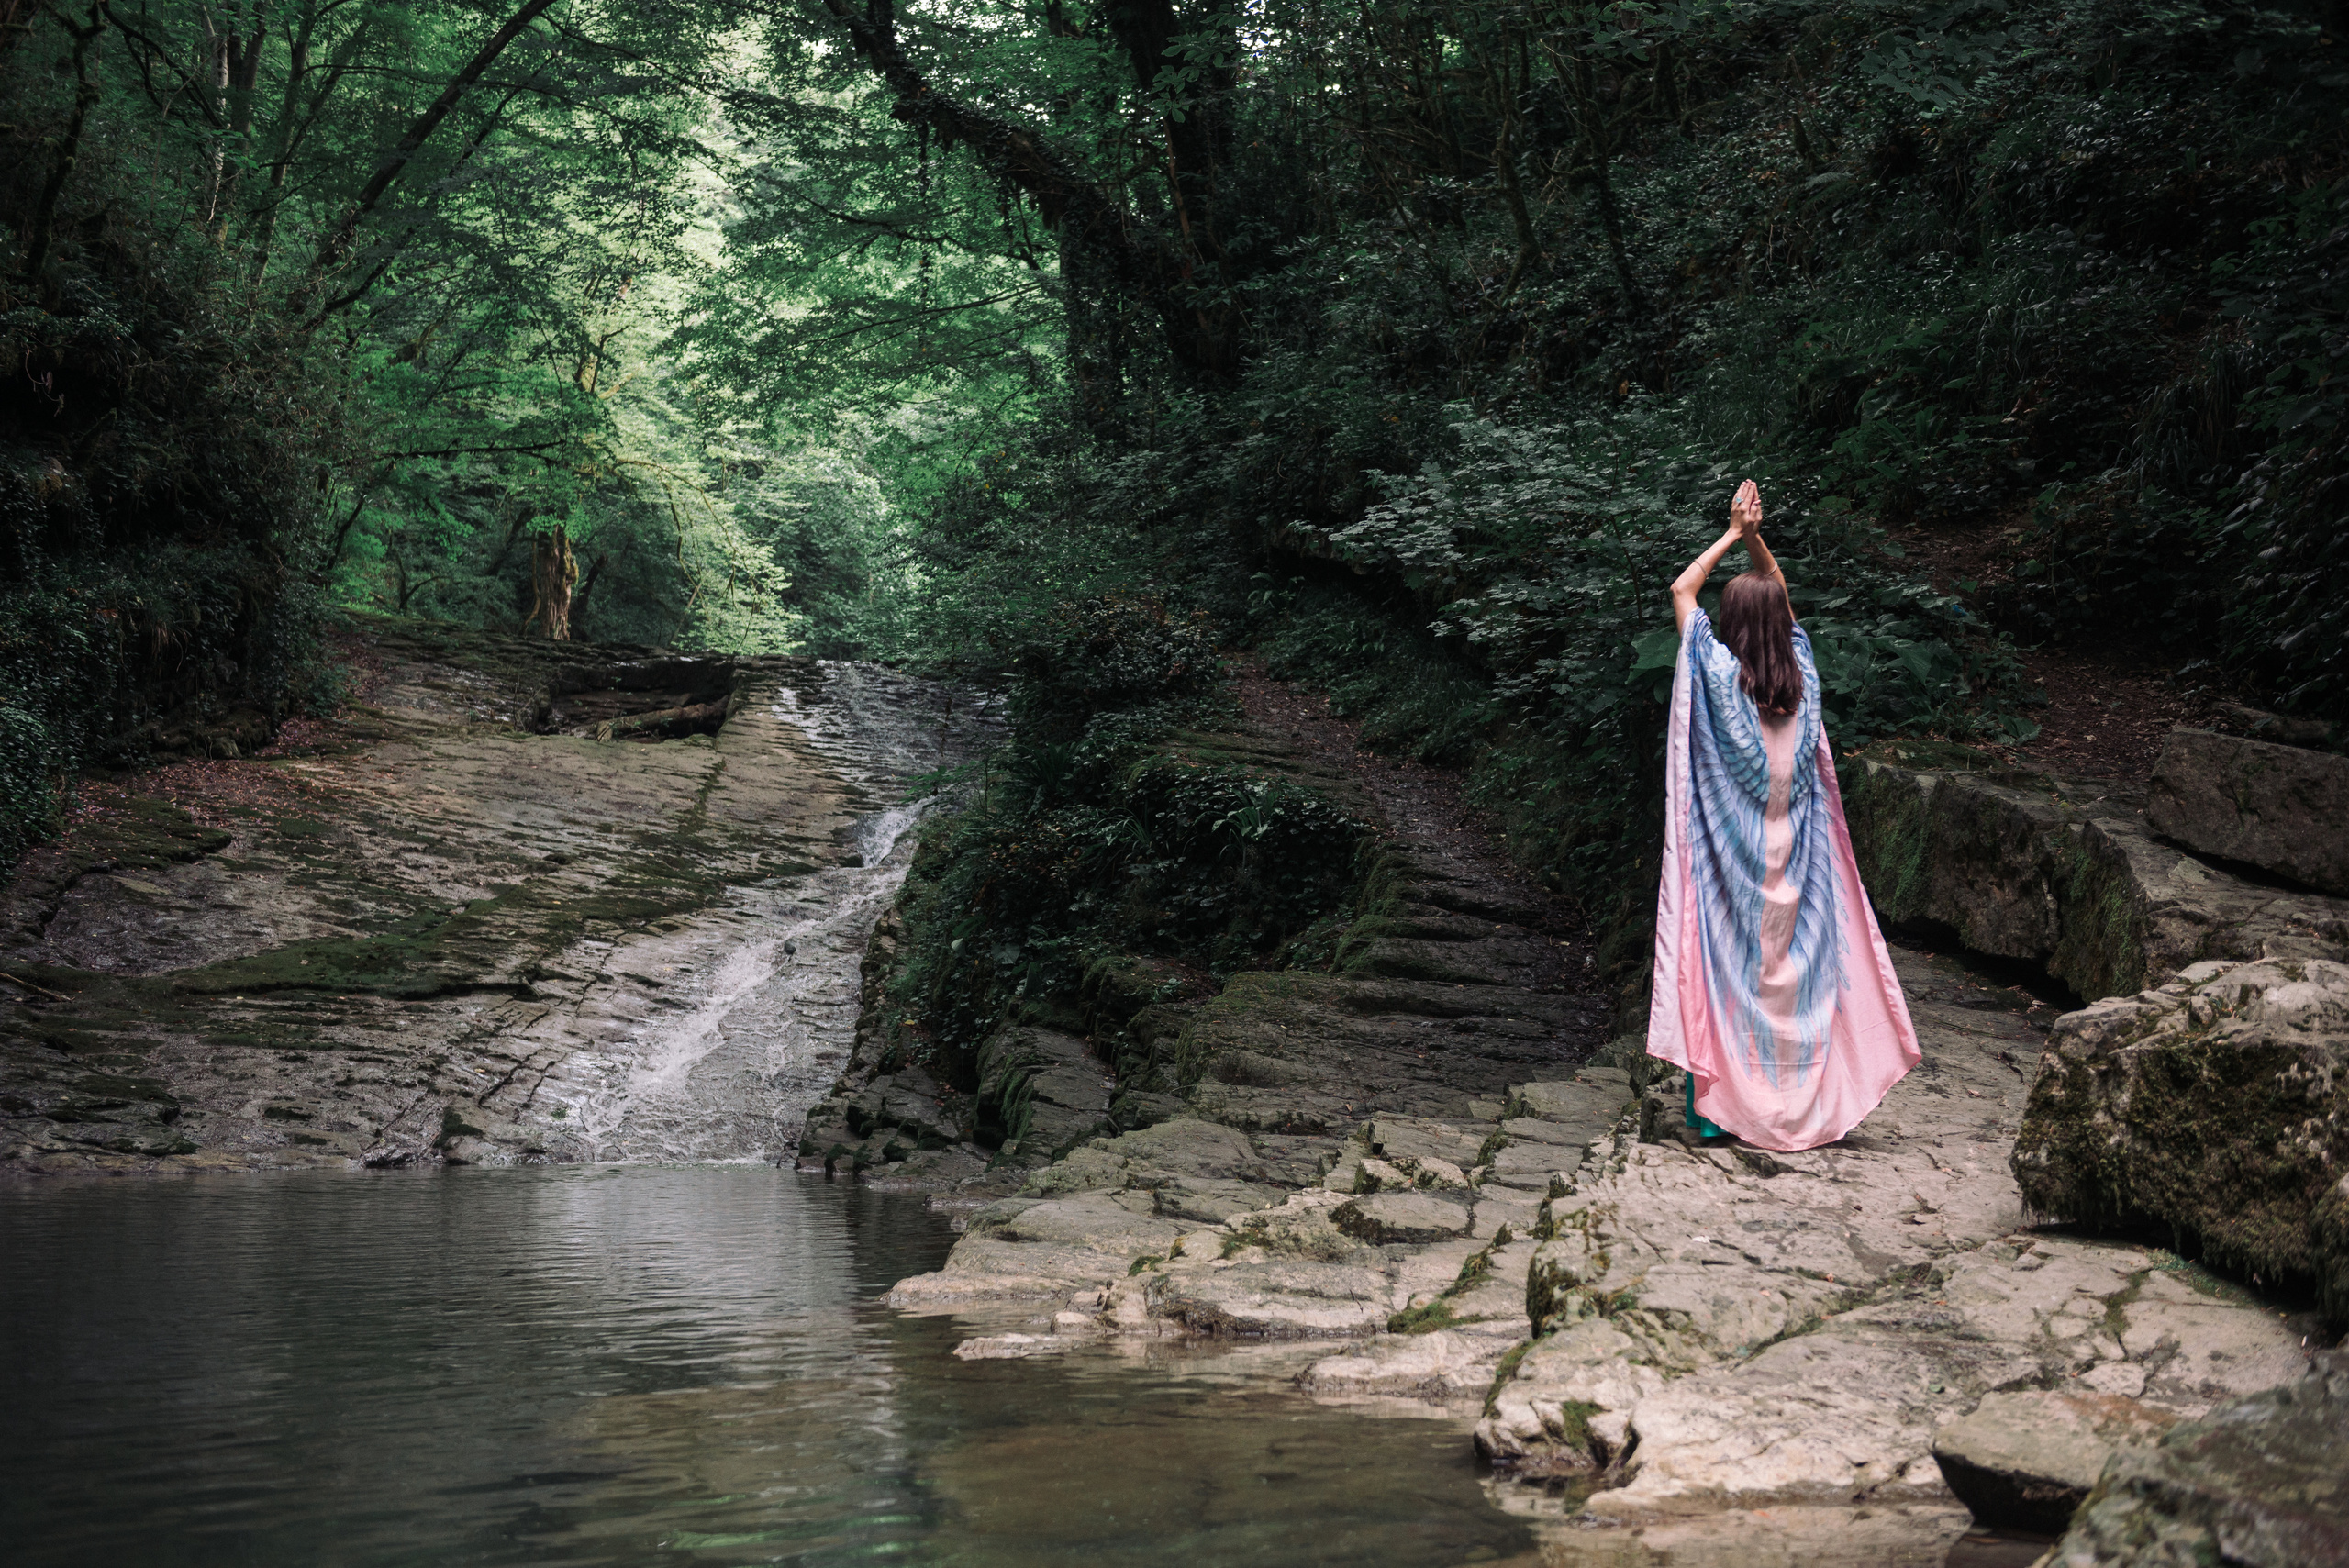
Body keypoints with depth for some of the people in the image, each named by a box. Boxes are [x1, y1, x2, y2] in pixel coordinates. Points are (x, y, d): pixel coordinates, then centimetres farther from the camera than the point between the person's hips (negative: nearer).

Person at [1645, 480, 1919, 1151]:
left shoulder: (1720, 673, -13)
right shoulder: (1802, 673, -2)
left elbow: (1681, 590, -1)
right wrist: (1755, 539, 8)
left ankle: (1715, 1103, 4)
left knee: (1723, 962, 2)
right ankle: (1800, 1098, 15)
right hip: (1793, 848, 4)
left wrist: (1733, 536, 3)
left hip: (1728, 852, -3)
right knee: (1794, 964, 9)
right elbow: (1781, 596, 16)